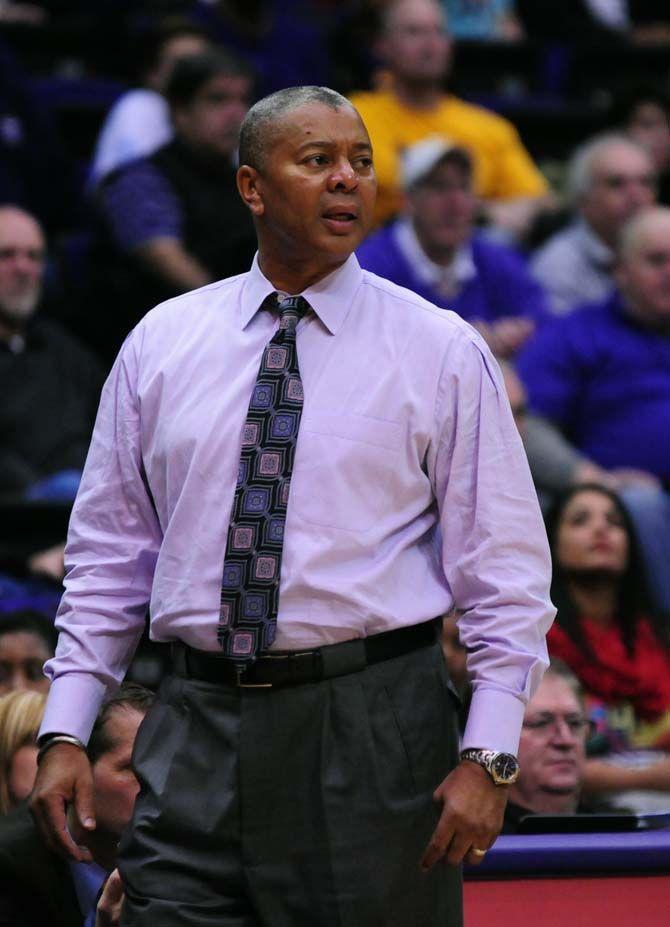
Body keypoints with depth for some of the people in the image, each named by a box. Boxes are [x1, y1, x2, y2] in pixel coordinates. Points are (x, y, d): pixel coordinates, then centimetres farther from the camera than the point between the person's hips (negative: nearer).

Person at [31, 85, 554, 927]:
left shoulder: (441, 352, 1)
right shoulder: (161, 344, 9)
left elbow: (505, 569, 0)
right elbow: (108, 551, 12)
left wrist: (488, 757, -9)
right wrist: (65, 733, 4)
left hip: (373, 730, -2)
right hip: (197, 731, 2)